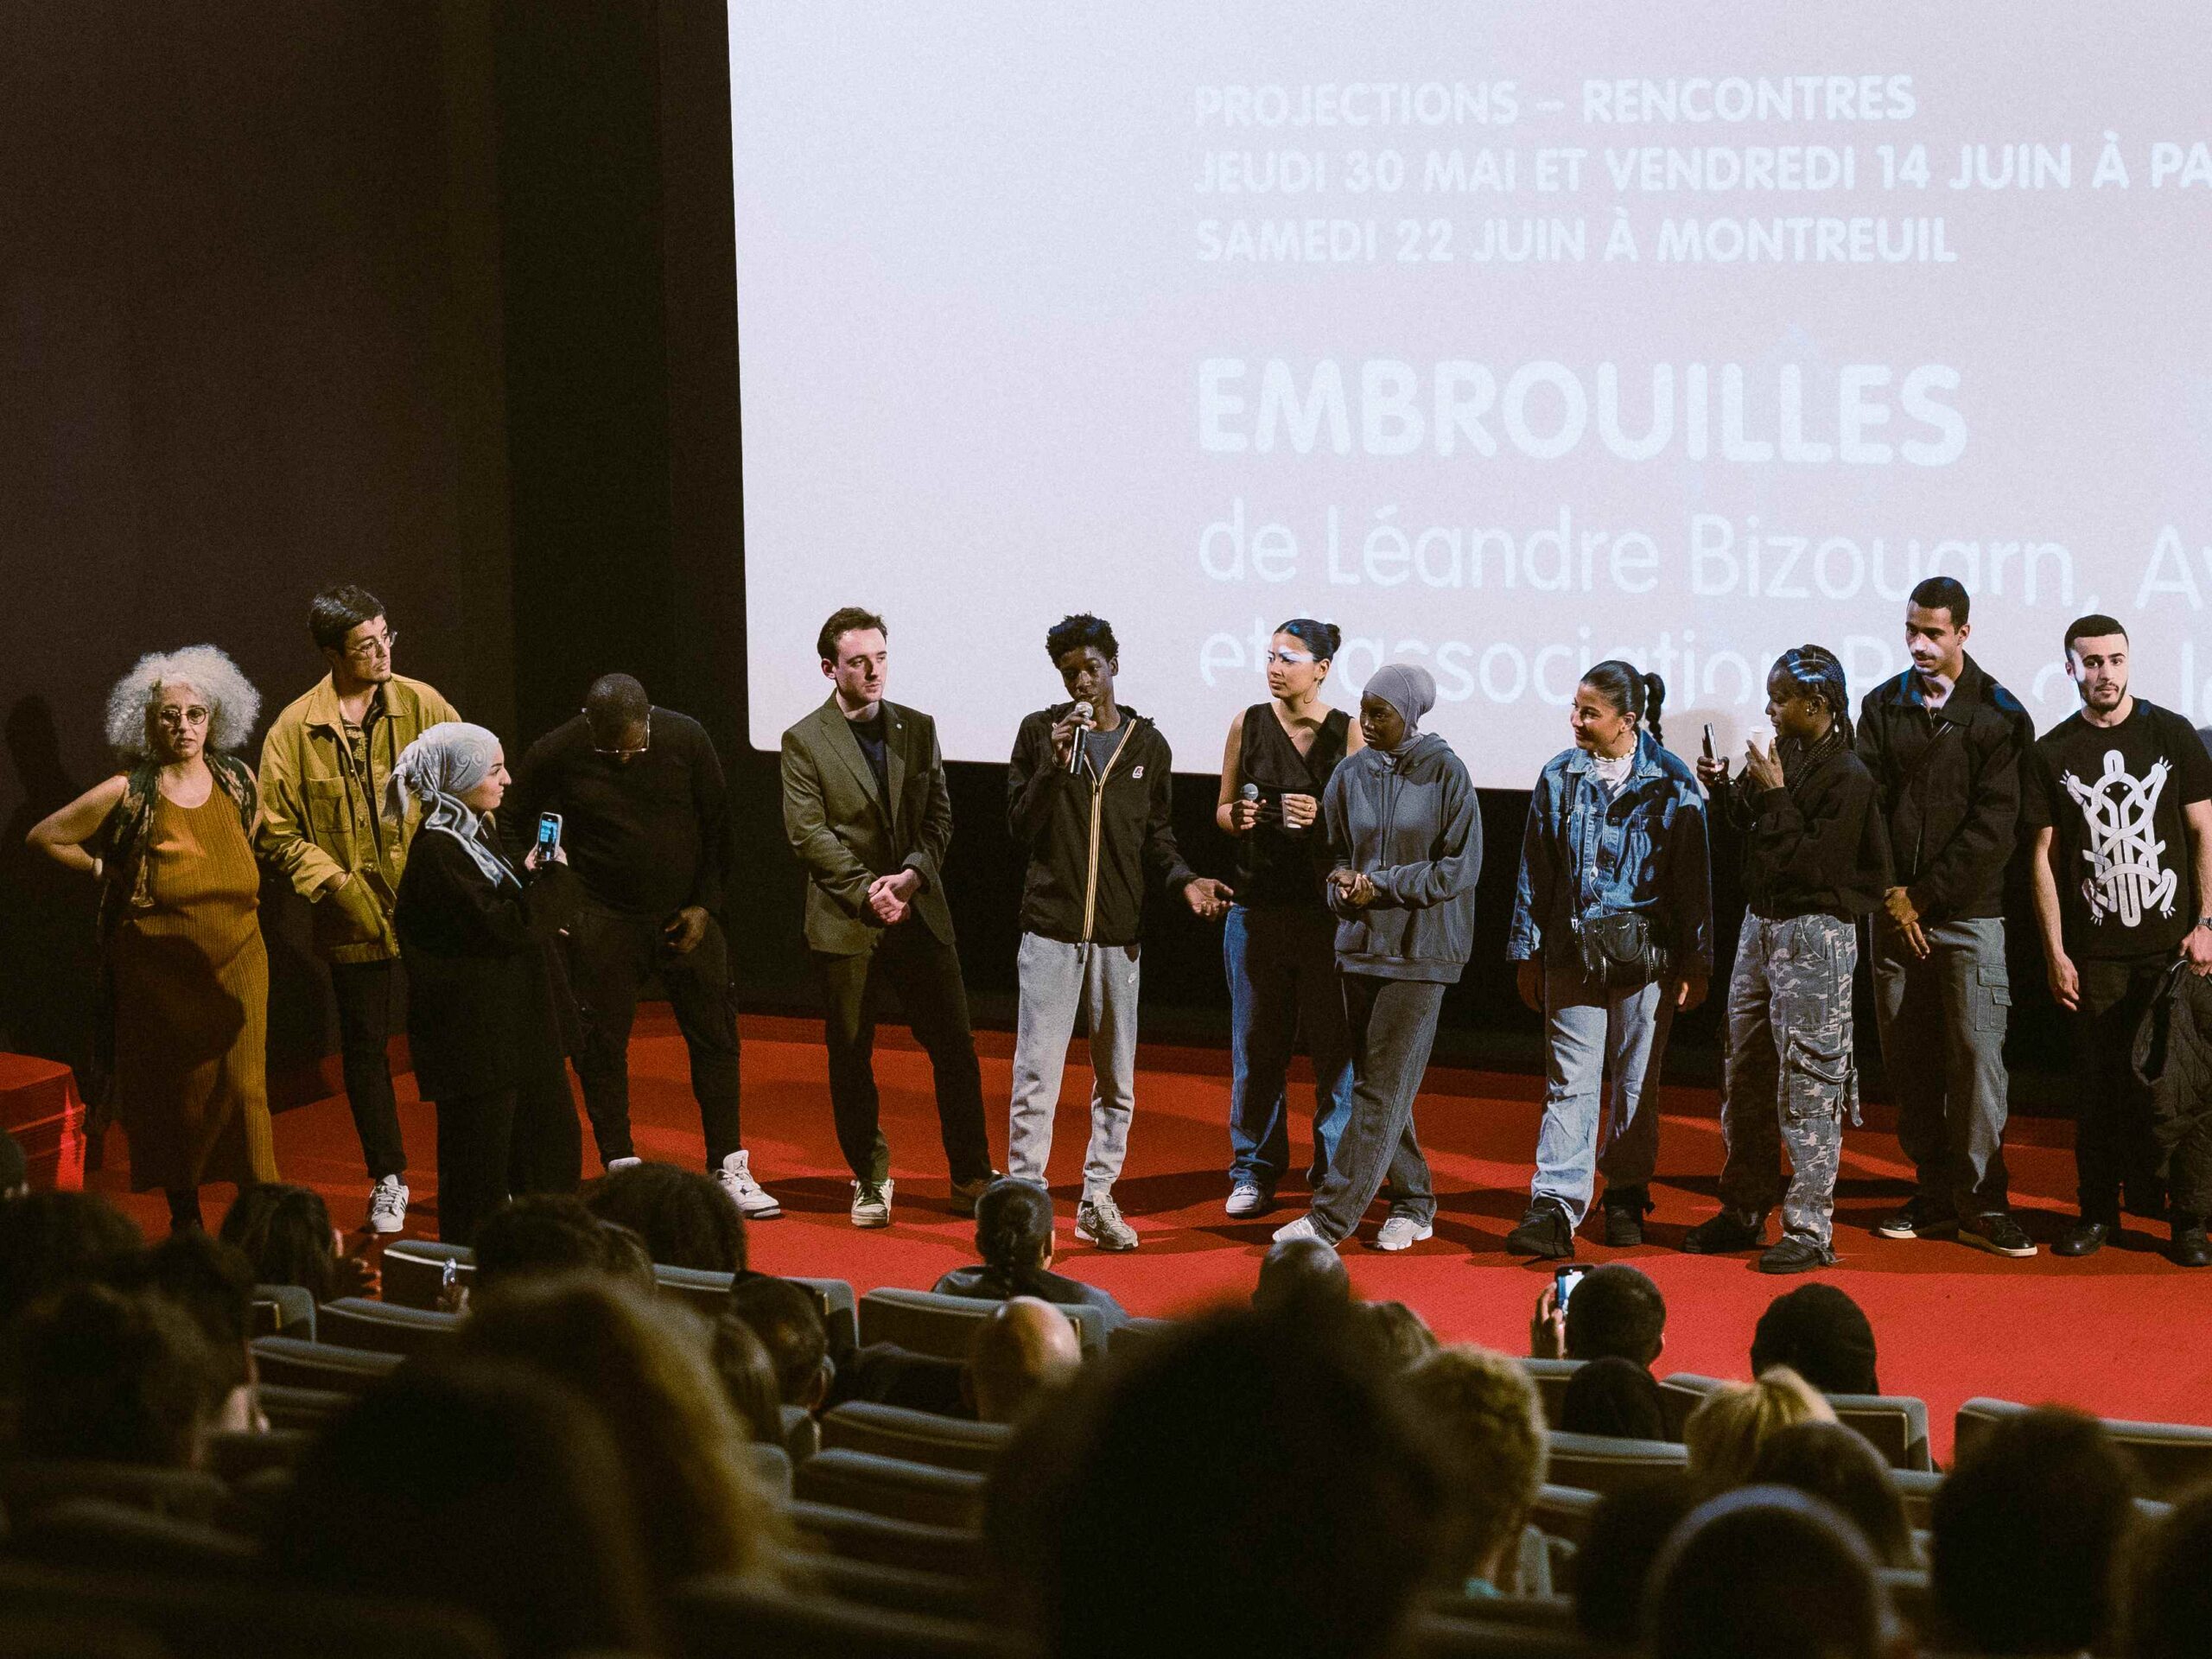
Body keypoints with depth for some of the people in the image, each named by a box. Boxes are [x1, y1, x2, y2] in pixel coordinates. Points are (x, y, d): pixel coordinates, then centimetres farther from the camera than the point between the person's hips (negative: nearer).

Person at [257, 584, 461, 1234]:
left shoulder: (422, 705, -2)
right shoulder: (295, 730, -4)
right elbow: (278, 833, -1)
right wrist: (335, 885, -12)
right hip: (355, 922, 0)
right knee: (365, 1047, 10)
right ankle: (387, 1179, 24)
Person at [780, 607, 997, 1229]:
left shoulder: (918, 729, 9)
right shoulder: (804, 742, -2)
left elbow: (939, 816, 5)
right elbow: (810, 834, -8)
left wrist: (911, 875, -12)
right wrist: (867, 892, -16)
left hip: (921, 914, 3)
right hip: (844, 923, -3)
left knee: (954, 1045, 3)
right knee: (850, 1055, 4)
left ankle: (972, 1178, 13)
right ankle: (869, 1179, 18)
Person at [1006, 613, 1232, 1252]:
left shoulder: (1148, 745, 8)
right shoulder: (1040, 732, 1)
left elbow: (1156, 835, 13)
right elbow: (1020, 829, -3)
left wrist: (1184, 879, -6)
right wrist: (1054, 766, -15)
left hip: (1119, 933, 3)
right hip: (1051, 928, -3)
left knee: (1117, 1080, 7)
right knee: (1038, 1073, -6)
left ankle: (1097, 1201, 17)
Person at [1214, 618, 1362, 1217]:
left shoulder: (1346, 731, 0)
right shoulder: (1249, 723, 6)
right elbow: (1223, 810, 13)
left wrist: (1324, 819, -18)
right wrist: (1236, 817, -9)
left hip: (1325, 908, -2)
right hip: (1257, 906, 2)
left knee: (1333, 1043, -1)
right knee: (1256, 1043, 5)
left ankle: (1334, 1171, 9)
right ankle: (1255, 1171, 15)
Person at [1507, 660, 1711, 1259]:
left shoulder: (1671, 783, -2)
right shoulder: (1559, 777, 6)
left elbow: (1693, 876, 1)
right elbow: (1536, 869, 10)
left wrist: (1695, 962, 0)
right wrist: (1527, 953, 8)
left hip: (1645, 955, -1)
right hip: (1573, 953, 1)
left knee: (1636, 1081, 8)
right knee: (1570, 1082, -4)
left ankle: (1627, 1196, 21)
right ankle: (1555, 1207, -9)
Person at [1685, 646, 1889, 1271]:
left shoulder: (1846, 775, -16)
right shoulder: (1784, 753, 8)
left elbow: (1809, 865, -21)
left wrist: (1773, 793, -20)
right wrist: (1724, 789, 5)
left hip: (1814, 933, -9)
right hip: (1762, 922, 9)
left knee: (1807, 1087, -5)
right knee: (1746, 1078, 14)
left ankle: (1810, 1229, 0)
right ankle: (1743, 1212, 24)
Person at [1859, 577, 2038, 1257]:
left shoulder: (1999, 715, -1)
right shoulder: (1882, 707, 10)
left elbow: (1995, 824, -6)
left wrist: (1926, 894, -9)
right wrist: (1893, 893, -7)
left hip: (1970, 913, -3)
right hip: (1896, 912, 4)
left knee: (1977, 1058, -6)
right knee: (1908, 1061, 5)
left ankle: (1982, 1206, -1)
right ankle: (1933, 1196, 14)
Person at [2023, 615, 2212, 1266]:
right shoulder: (2051, 753, 5)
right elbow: (2044, 856, 6)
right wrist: (2055, 952, 1)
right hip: (2092, 954, 1)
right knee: (2097, 1084, 5)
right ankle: (2099, 1210, 16)